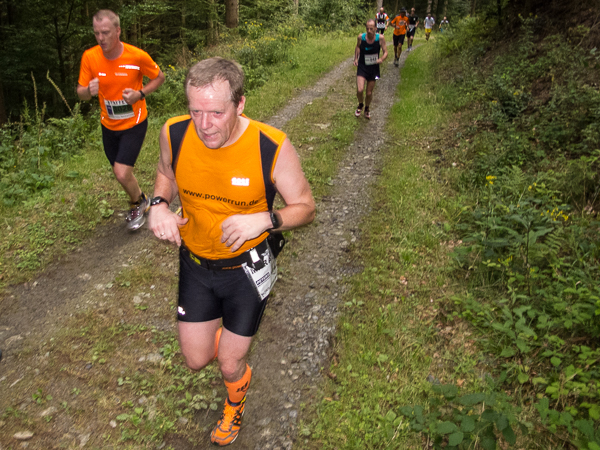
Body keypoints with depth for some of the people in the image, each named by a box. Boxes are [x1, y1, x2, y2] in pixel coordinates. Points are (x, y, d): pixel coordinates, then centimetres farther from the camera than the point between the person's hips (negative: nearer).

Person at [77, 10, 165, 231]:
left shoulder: (137, 56, -19)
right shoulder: (89, 57, -11)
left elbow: (159, 77, -2)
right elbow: (81, 93, -4)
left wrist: (140, 94, -18)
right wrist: (88, 90, -29)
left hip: (134, 124, -4)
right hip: (109, 126, 4)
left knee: (122, 173, -14)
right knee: (121, 172, 15)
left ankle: (138, 203, 17)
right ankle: (139, 202, 44)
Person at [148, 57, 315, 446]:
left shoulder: (272, 148, -26)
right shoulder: (175, 134, -17)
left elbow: (305, 207, -13)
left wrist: (264, 220, -33)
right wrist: (159, 205, -14)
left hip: (246, 268, -3)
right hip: (195, 265, 3)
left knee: (230, 366, 11)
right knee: (197, 360, 13)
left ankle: (236, 399, 51)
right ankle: (226, 337, 52)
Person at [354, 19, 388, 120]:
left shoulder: (380, 38, -13)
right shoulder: (361, 37, -10)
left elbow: (385, 52, -6)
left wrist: (381, 59, -26)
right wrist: (356, 58, 2)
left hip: (373, 68, 0)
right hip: (362, 67, 0)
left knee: (369, 93, 9)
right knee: (359, 90, -17)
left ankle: (367, 109, 40)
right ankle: (360, 105, 16)